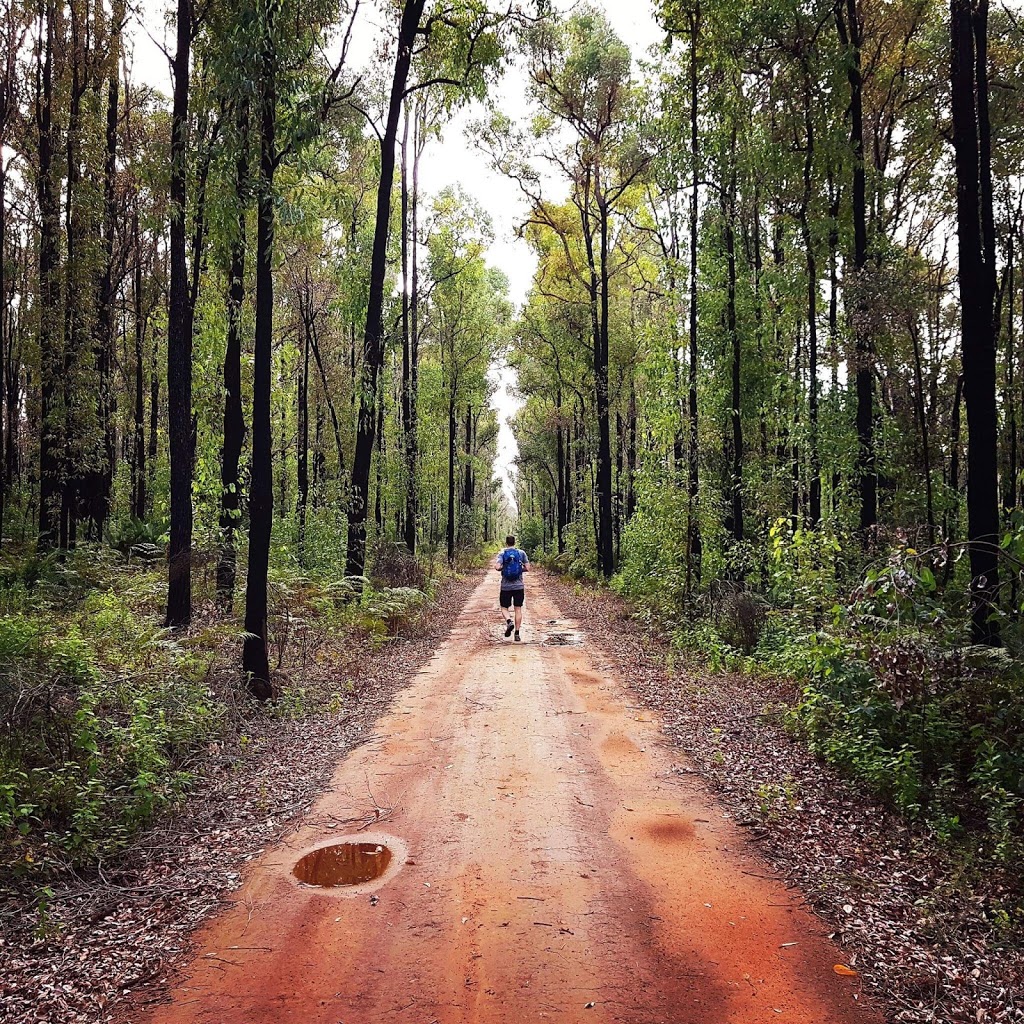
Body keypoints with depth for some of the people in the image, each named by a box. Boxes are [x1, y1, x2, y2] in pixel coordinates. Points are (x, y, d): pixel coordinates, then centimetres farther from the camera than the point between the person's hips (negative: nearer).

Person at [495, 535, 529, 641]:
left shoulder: (502, 554, -3)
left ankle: (509, 622, -17)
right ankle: (517, 634, 5)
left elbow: (497, 567, -17)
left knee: (504, 607, 12)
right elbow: (527, 568, -2)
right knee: (518, 609, 6)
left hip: (506, 586, -1)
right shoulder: (521, 553, 1)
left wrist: (503, 568, 5)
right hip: (519, 586, 1)